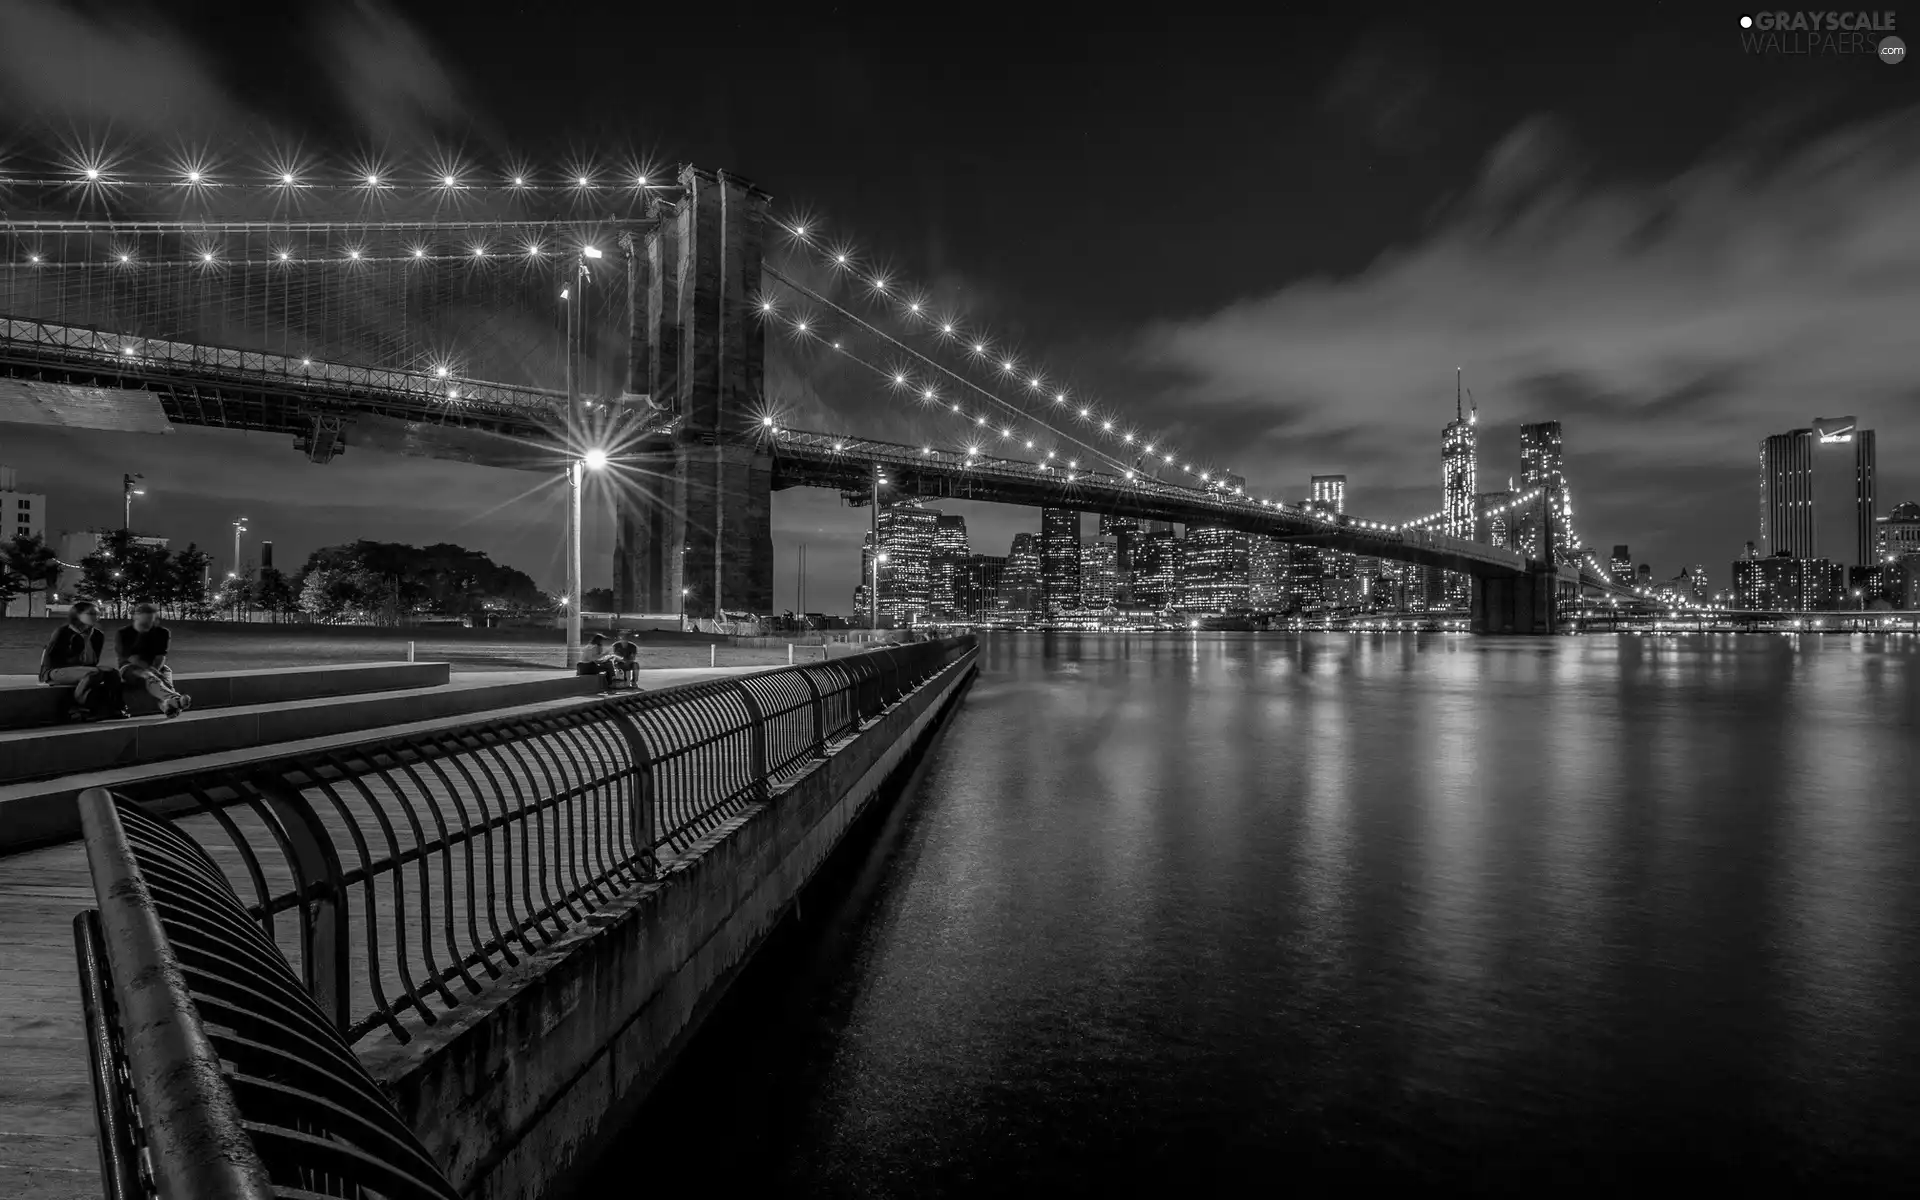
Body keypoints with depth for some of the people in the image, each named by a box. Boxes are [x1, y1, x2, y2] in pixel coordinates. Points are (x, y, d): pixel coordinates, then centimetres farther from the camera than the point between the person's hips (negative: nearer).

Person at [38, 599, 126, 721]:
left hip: (81, 670, 6)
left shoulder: (98, 636, 4)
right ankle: (78, 709, -25)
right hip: (54, 672, -6)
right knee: (93, 673, -34)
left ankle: (112, 708, -21)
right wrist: (77, 662, -9)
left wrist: (87, 641, -11)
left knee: (112, 672, -20)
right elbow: (49, 661, -11)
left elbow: (92, 662, -1)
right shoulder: (62, 633, -11)